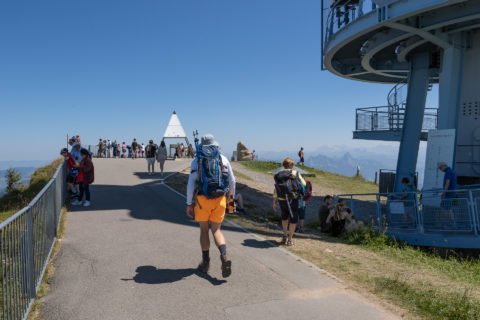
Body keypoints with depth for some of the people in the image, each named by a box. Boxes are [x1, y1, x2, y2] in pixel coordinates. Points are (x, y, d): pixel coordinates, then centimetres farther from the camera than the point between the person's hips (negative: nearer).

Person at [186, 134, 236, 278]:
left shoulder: (196, 161, 2)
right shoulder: (223, 159, 6)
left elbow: (191, 183, -3)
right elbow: (232, 181, 8)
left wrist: (189, 204, 2)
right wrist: (231, 195, 26)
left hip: (202, 200, -1)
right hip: (219, 200, 1)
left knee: (204, 230, 15)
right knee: (216, 230, 9)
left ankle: (205, 262, 18)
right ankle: (224, 256, -15)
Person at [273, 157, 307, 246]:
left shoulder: (278, 176, 4)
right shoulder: (295, 173, -7)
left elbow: (275, 190, 4)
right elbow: (304, 185, 1)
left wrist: (274, 203, 10)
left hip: (281, 200, 4)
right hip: (292, 201, -4)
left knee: (284, 217, 29)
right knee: (293, 220, 12)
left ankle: (285, 236, 30)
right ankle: (289, 240, 16)